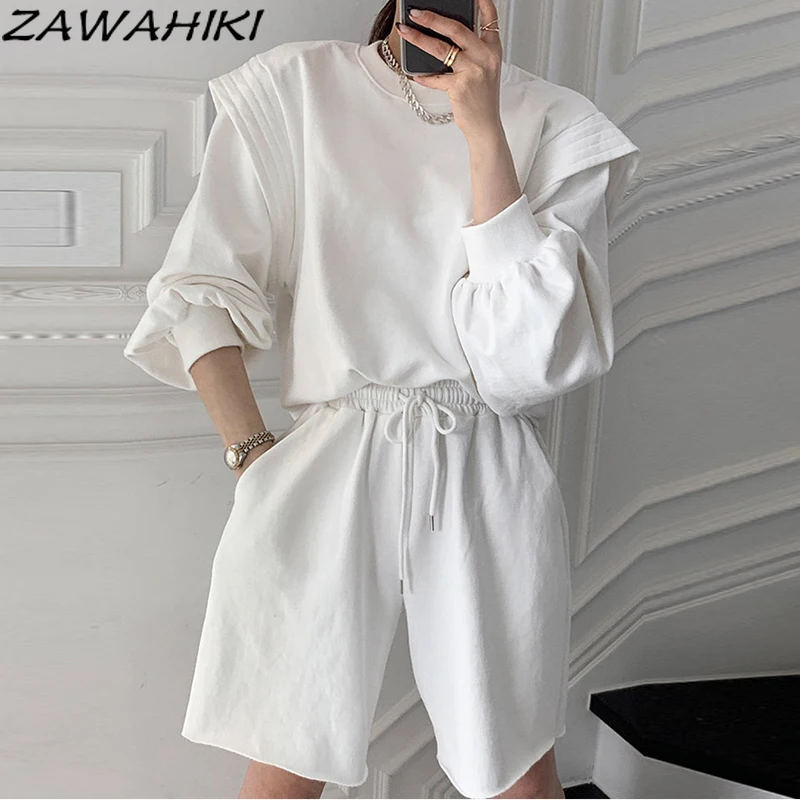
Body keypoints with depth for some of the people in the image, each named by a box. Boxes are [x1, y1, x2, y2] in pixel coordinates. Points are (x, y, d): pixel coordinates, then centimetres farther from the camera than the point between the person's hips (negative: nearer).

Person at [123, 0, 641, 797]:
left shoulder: (558, 125, 3)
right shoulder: (293, 87, 2)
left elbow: (534, 356, -9)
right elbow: (204, 291, 4)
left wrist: (484, 131, -12)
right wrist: (251, 454, -6)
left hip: (490, 485, 1)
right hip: (322, 477, 0)